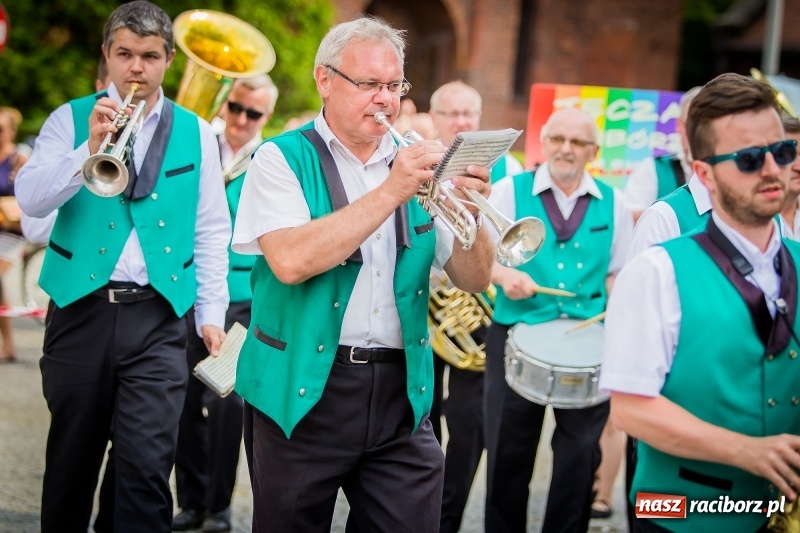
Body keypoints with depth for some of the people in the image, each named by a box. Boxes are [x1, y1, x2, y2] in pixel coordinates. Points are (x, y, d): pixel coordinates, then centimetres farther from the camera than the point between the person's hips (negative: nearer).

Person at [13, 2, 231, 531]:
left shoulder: (196, 133, 9)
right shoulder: (72, 119, 6)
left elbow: (211, 230, 9)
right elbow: (31, 199, -8)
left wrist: (211, 312, 2)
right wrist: (90, 147, -19)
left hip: (158, 315, 0)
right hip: (81, 309, 0)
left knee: (148, 463, -9)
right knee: (72, 458, 10)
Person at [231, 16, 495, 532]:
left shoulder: (414, 163, 10)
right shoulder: (284, 158, -2)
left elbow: (474, 280, 6)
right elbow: (290, 261, -20)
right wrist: (391, 192, -20)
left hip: (401, 391, 3)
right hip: (305, 391, -3)